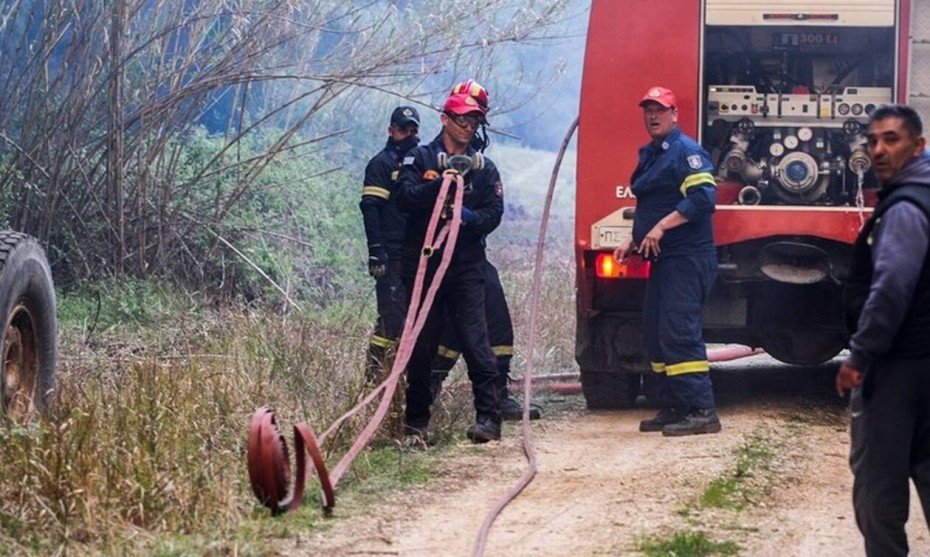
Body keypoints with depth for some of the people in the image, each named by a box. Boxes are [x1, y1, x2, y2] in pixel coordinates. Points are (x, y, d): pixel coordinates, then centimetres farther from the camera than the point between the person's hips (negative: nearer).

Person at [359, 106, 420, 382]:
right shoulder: (381, 163, -3)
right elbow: (370, 208, -12)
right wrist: (376, 251, -20)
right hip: (392, 256, -8)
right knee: (392, 318, -13)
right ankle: (374, 377, -11)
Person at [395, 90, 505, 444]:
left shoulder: (484, 168, 12)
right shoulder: (420, 159, 7)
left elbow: (494, 213, 3)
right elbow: (405, 197, -8)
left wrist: (470, 217, -17)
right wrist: (442, 183, -21)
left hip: (467, 266, 0)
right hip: (422, 264, 0)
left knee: (476, 342, -10)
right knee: (421, 345, 5)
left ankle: (489, 417, -12)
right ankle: (416, 419, 15)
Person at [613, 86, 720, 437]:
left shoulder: (686, 151, -10)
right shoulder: (649, 156, 21)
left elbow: (703, 196, -23)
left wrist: (662, 227, -24)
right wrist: (635, 241, 20)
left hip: (687, 259, -10)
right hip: (662, 259, 10)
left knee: (679, 332, -16)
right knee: (655, 333, 11)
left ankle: (701, 411, -17)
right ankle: (672, 408, 18)